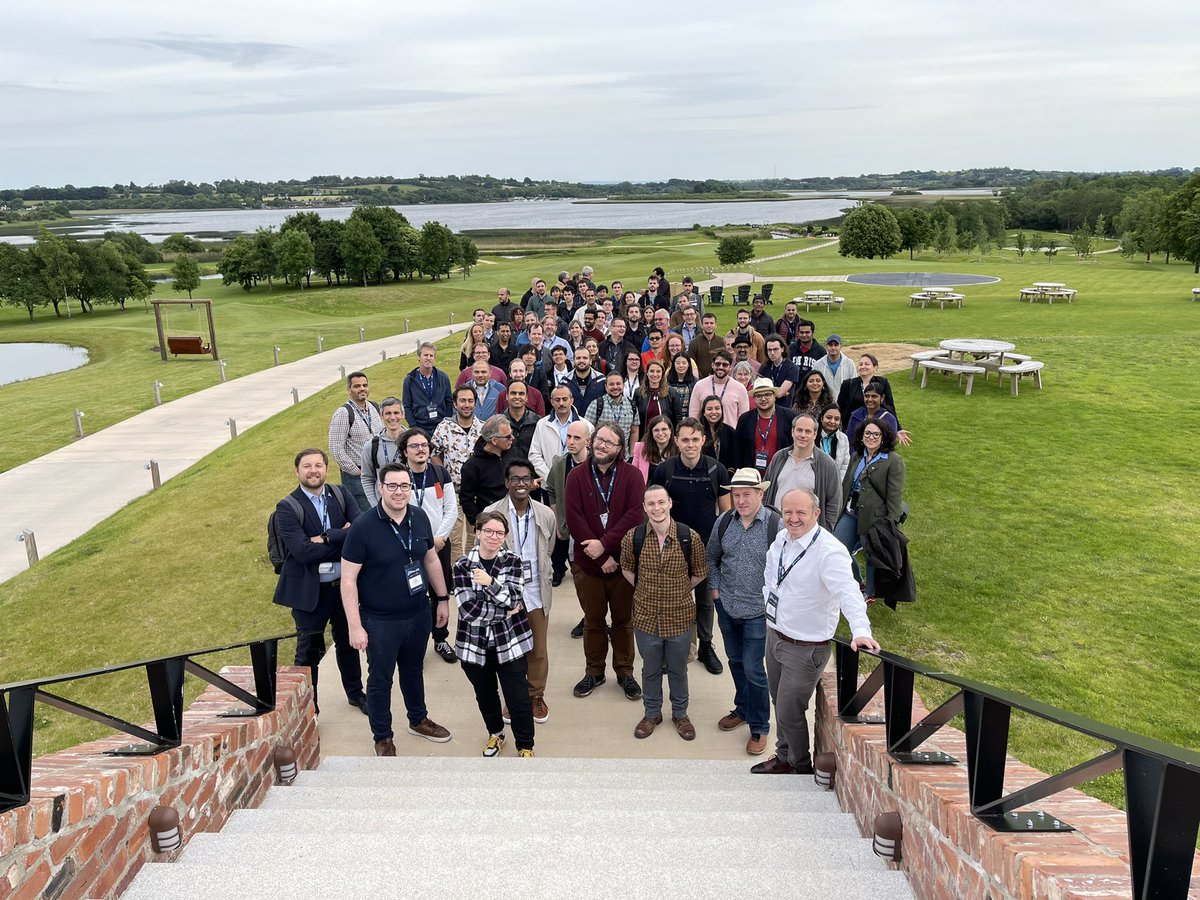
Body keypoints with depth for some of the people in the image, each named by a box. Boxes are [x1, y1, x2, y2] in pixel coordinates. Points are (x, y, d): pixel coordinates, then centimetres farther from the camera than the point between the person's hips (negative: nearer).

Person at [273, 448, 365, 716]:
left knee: (348, 641, 22)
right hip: (309, 591, -4)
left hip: (345, 584, 4)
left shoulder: (341, 496, -1)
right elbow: (303, 551, -24)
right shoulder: (287, 508, -13)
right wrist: (342, 537, -19)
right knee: (309, 651, 10)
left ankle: (355, 692, 43)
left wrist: (326, 538, -22)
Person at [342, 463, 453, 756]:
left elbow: (431, 559, 9)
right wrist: (355, 626, -18)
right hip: (380, 621, -4)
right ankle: (383, 738, 32)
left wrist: (443, 598, 12)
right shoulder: (363, 527, -19)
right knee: (380, 680, 13)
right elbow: (348, 580, -16)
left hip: (418, 614, 5)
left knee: (413, 669, 24)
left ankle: (418, 720, 46)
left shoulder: (420, 518, -5)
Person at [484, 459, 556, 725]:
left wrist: (542, 581, 12)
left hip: (536, 593, 2)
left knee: (538, 650, 13)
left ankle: (536, 696, 35)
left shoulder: (546, 514, -4)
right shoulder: (491, 514, -12)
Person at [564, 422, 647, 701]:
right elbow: (574, 519, -11)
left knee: (623, 620, 13)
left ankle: (625, 671, 29)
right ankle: (594, 671, 32)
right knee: (593, 621, 16)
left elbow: (635, 514, -15)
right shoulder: (577, 476, -4)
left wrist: (605, 543, -21)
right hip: (587, 563, 1)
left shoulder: (632, 475, -5)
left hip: (622, 561, -1)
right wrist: (602, 557, -16)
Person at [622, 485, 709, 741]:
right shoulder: (633, 537, -12)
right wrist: (645, 590, 5)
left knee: (678, 670, 19)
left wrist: (681, 590, 4)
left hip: (679, 617, 0)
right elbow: (627, 569, 8)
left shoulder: (690, 537, -15)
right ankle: (652, 713, 41)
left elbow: (700, 572, 2)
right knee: (650, 670, 19)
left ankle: (680, 714, 41)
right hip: (646, 617, 1)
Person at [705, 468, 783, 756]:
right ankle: (743, 710, 42)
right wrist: (715, 588, 6)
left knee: (753, 669, -1)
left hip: (758, 611, -5)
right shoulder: (723, 522, -3)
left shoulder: (775, 525, -17)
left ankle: (759, 727, 18)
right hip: (727, 607, 5)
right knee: (735, 662, 20)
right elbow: (711, 557, 12)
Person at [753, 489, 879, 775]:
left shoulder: (829, 551, -26)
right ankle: (784, 757, 46)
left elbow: (848, 592, -39)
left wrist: (861, 630, -52)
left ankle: (801, 767, 33)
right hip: (774, 634, 7)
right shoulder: (781, 539, -2)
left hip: (805, 649, -7)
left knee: (789, 714, 6)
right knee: (779, 704, 24)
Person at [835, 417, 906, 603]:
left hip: (874, 516, -6)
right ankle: (857, 584, 29)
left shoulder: (894, 461, -10)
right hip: (850, 513, 7)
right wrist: (840, 509, 14)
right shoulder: (856, 457, 11)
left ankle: (870, 592, 29)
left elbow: (895, 495, -14)